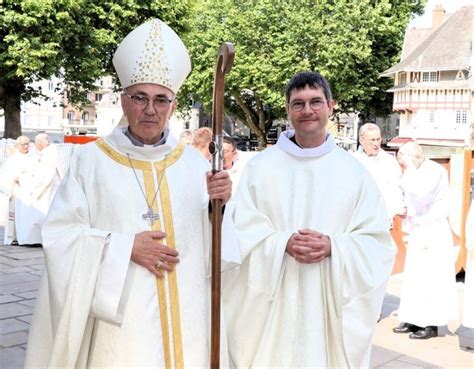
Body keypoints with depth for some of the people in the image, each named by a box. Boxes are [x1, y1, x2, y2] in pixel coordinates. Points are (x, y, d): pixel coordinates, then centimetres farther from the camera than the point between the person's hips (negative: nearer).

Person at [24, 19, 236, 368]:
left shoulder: (194, 163, 5)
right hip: (119, 322, -2)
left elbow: (210, 244, 5)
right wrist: (125, 247, -15)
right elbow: (60, 237, -7)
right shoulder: (90, 160, -3)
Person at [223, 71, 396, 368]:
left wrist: (333, 247, -16)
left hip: (333, 306, 1)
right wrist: (283, 244, -18)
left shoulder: (354, 171, 3)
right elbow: (242, 235, -2)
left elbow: (377, 242, 1)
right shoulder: (260, 167, 1)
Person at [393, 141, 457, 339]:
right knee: (414, 275, 9)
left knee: (431, 276, -4)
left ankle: (431, 324, 2)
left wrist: (410, 168, -23)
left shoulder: (436, 171, -13)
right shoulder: (413, 173, 8)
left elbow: (421, 193, -28)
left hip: (433, 231, -7)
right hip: (417, 230, 8)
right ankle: (414, 320, 16)